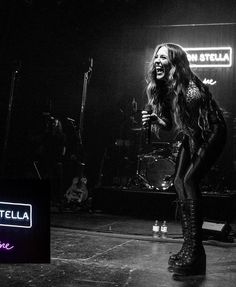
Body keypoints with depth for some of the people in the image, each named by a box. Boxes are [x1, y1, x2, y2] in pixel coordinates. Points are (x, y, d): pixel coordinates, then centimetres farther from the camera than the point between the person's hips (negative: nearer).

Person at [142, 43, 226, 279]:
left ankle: (194, 255, -19)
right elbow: (169, 124, 5)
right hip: (191, 137, 9)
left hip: (211, 134, -8)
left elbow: (213, 124, -27)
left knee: (189, 180, -22)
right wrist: (154, 120, -14)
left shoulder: (190, 89, -28)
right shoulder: (163, 89, -3)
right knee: (179, 181, -1)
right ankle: (190, 247, 7)